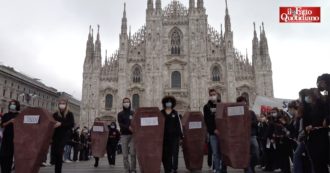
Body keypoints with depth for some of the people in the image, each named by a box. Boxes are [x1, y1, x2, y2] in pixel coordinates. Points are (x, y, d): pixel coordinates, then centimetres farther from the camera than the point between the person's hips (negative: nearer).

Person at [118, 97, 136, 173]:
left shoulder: (133, 113, 9)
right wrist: (128, 127, -21)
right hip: (124, 135, 0)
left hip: (132, 135, 0)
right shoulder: (120, 114, 8)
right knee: (125, 155, 1)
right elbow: (120, 124, -4)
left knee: (133, 153, -6)